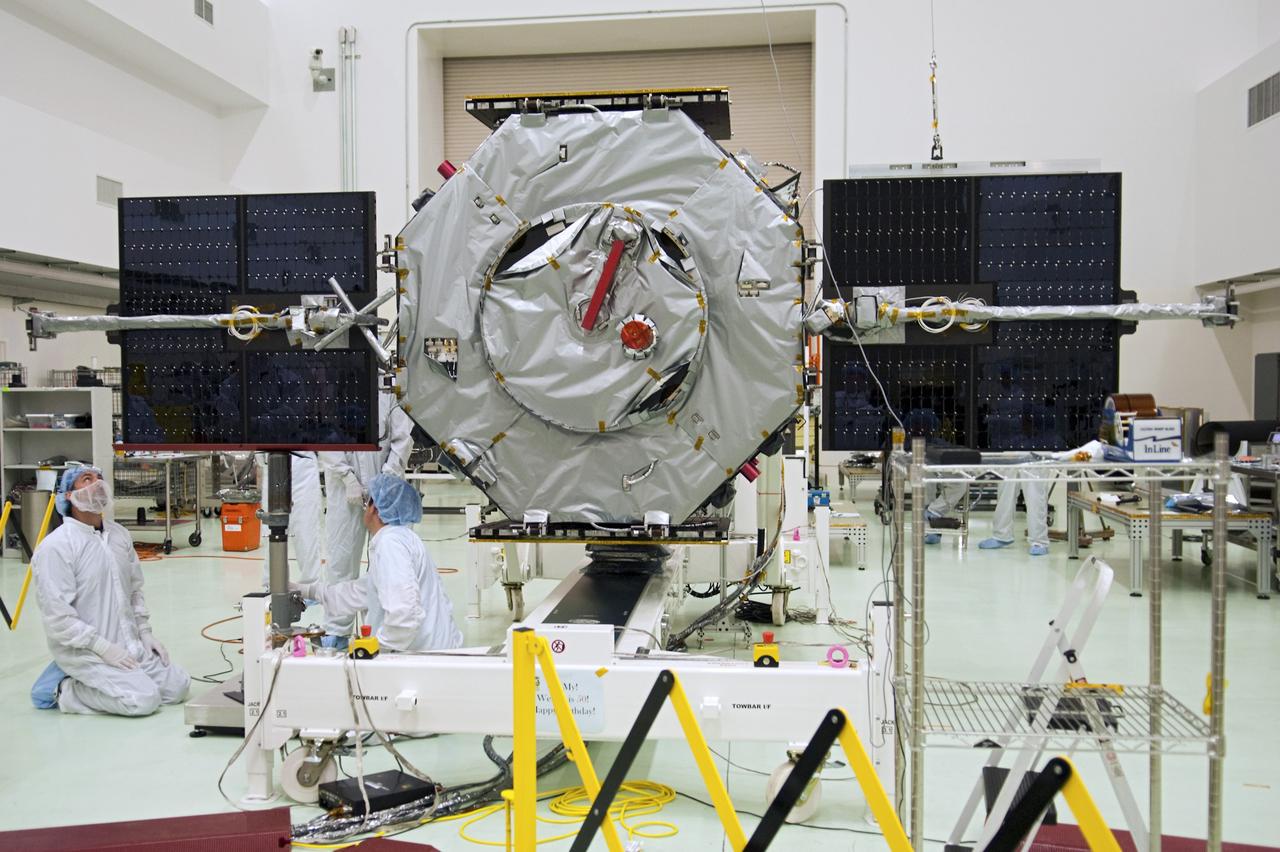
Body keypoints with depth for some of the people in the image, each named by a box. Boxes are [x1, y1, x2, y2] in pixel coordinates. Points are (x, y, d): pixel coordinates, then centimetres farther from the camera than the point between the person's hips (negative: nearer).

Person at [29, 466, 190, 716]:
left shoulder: (120, 535, 7)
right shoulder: (56, 546, -16)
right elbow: (57, 615, -19)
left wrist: (145, 632, 7)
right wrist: (103, 648, -19)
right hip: (84, 650, -8)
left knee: (178, 686, 2)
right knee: (143, 700, -20)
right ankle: (65, 690, 1)